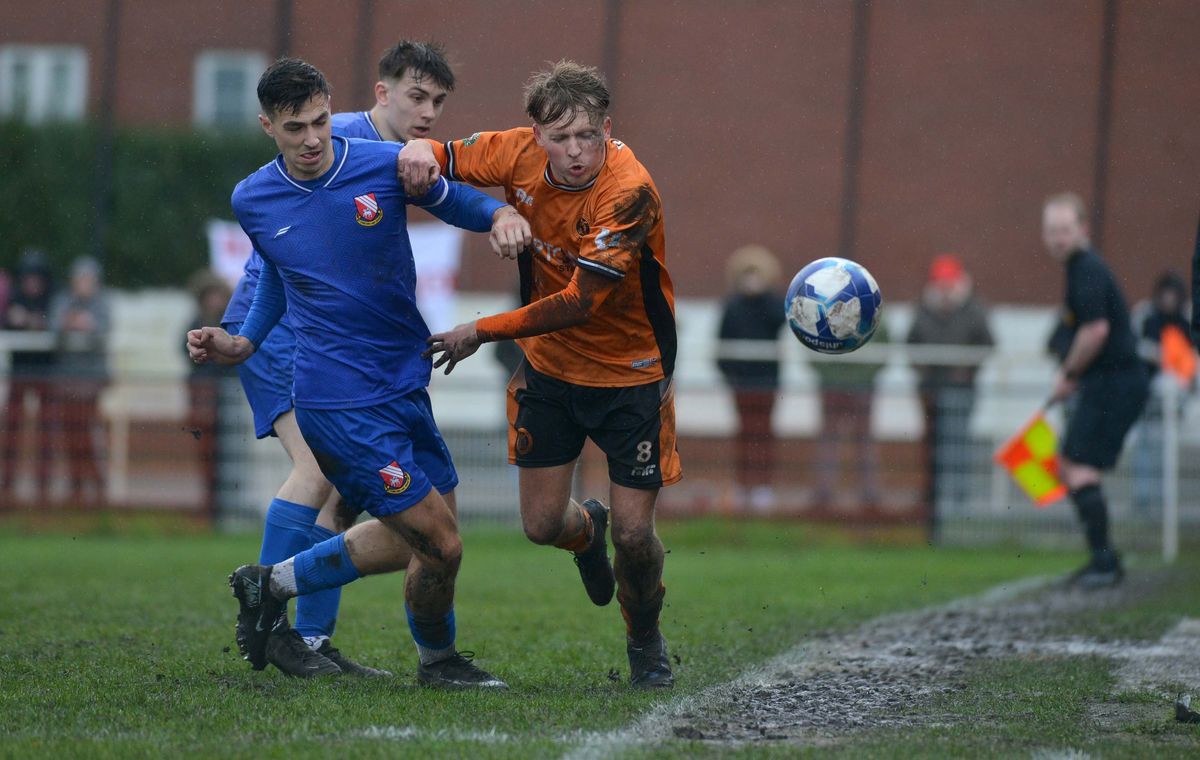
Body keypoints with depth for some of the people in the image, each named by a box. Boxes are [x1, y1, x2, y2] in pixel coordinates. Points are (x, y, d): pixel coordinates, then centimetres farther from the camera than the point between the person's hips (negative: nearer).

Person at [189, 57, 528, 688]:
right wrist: (241, 344, 7)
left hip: (403, 384, 4)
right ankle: (437, 659, 23)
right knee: (440, 545, -6)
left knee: (413, 536, 15)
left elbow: (456, 202, 9)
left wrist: (501, 216, -12)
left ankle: (272, 583, 31)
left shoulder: (385, 164, -5)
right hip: (340, 403, -4)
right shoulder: (252, 201, -3)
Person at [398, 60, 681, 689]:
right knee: (542, 524, 3)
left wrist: (482, 332, -25)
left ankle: (645, 642, 25)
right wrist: (420, 151, -22)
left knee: (633, 534, -5)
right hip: (549, 368, 4)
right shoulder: (519, 154, -13)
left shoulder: (628, 192, -29)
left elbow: (579, 304, -30)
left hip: (630, 372, -4)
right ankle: (587, 529, 41)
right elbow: (446, 159, 3)